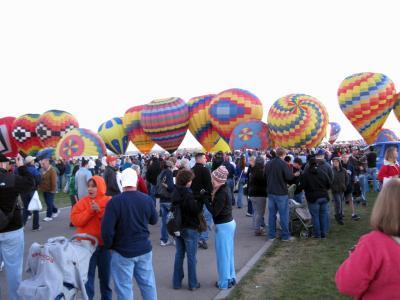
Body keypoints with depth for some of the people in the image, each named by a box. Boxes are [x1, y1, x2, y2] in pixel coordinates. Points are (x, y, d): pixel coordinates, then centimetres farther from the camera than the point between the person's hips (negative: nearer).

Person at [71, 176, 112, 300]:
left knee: (105, 275, 14)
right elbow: (75, 220, -9)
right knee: (88, 276, 7)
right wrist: (90, 211, -20)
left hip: (105, 244, 0)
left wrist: (99, 211, -23)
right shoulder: (83, 202, 0)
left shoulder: (109, 201, -4)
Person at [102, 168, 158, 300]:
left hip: (123, 251, -4)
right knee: (148, 283, 16)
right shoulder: (147, 199, -6)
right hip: (144, 248, 4)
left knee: (124, 287, 7)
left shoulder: (115, 201, -17)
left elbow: (107, 228, -17)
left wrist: (109, 245, 0)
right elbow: (154, 220, 9)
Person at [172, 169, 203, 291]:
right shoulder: (188, 193, -20)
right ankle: (192, 284, 16)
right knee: (191, 257, 6)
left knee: (179, 255, 16)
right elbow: (196, 210, -22)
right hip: (190, 228, -7)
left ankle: (177, 282, 23)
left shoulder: (175, 192, 2)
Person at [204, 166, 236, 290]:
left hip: (223, 226, -9)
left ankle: (224, 282, 16)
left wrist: (205, 199, -15)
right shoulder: (225, 188, 4)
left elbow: (214, 212, -22)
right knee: (228, 252, 19)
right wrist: (211, 197, -5)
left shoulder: (221, 193, -24)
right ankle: (231, 277, 31)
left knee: (222, 254, 4)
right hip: (229, 222, 9)